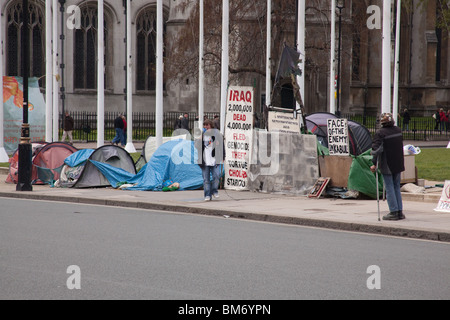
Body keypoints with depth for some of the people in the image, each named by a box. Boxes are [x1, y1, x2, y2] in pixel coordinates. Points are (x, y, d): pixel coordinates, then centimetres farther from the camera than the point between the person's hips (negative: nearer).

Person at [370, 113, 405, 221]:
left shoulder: (380, 133, -16)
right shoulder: (398, 130, 4)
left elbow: (377, 149, -21)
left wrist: (374, 164, -17)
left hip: (387, 165, -6)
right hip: (398, 164, 6)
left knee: (389, 189, 0)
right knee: (396, 188, 15)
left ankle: (393, 212, -1)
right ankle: (399, 211, 14)